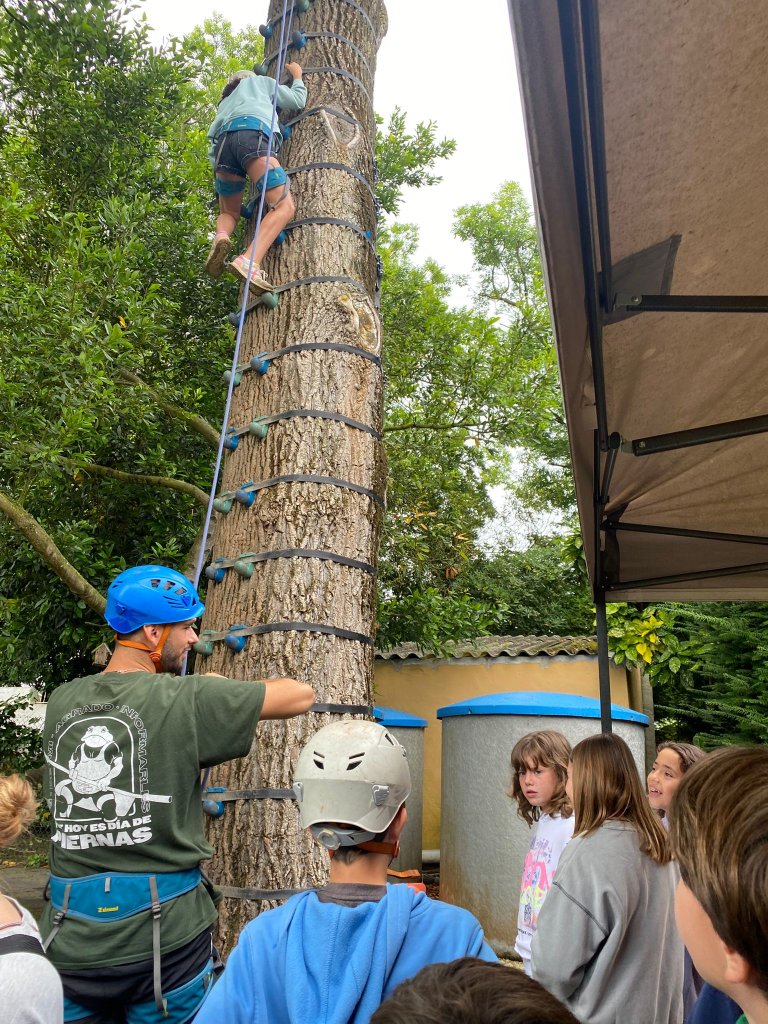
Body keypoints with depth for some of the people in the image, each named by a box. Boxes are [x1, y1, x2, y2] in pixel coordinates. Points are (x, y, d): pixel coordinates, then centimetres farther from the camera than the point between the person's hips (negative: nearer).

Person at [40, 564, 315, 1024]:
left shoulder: (61, 701, 2)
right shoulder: (187, 699, -14)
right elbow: (301, 695, -7)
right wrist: (226, 688, 9)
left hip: (70, 935, 5)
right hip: (163, 931, -4)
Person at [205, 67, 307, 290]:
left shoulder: (225, 102, 44)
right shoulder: (260, 81, 35)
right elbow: (297, 101, 35)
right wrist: (297, 76, 50)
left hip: (223, 140, 5)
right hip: (252, 134, -5)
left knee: (229, 212, 20)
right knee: (284, 206, -15)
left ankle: (220, 237, -19)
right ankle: (249, 261, -41)